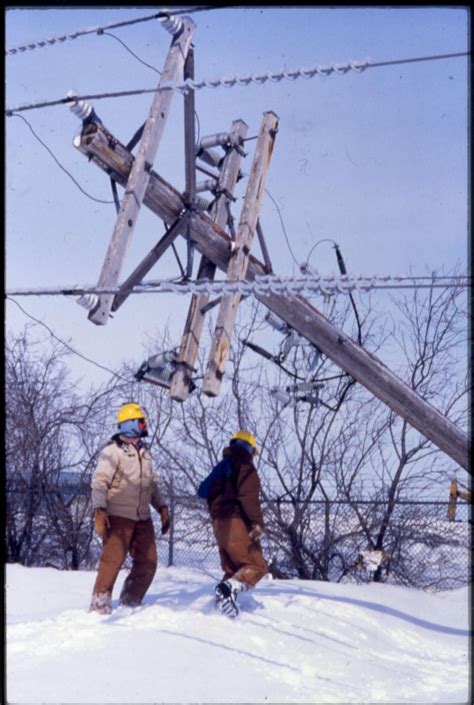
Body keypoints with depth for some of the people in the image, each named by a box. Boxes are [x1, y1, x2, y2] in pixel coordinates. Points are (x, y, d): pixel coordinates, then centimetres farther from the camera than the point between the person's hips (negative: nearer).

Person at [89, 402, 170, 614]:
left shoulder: (144, 452, 16)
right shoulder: (113, 450, -8)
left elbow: (152, 484, 23)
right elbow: (99, 482, -14)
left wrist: (162, 507, 14)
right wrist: (99, 510, -25)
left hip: (143, 518, 8)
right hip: (118, 517, -7)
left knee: (148, 563, 6)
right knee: (113, 559, -11)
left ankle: (129, 604, 18)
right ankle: (99, 606, -1)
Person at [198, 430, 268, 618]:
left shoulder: (221, 467, 21)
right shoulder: (244, 465, -4)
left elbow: (204, 491, 20)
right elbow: (248, 496, -18)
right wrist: (257, 522, -22)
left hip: (219, 523, 8)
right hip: (237, 522, -8)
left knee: (232, 569, 14)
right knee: (257, 566, -10)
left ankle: (222, 602, 0)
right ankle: (229, 588, -32)